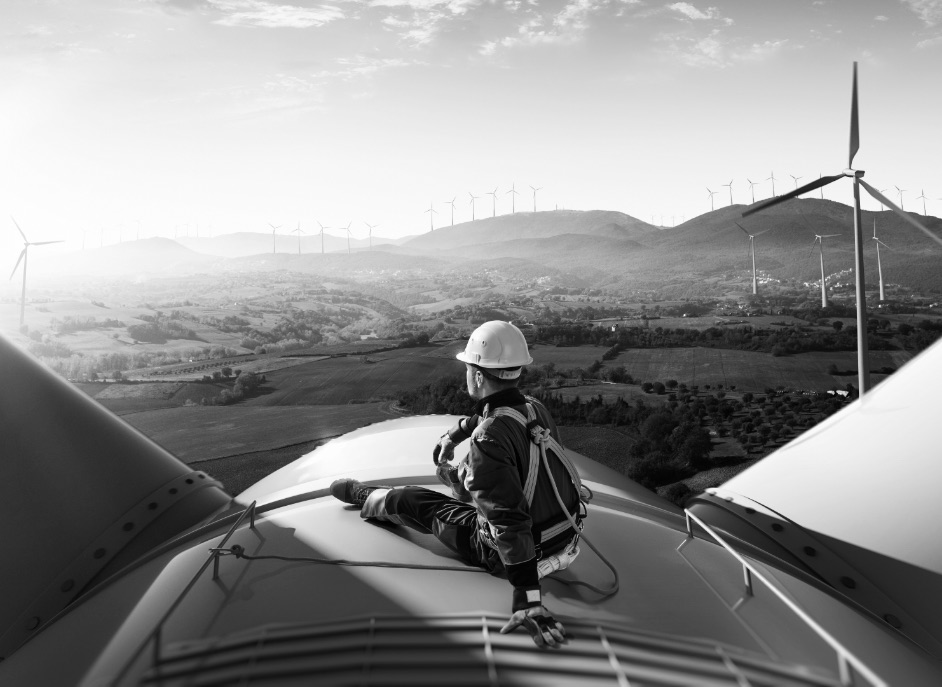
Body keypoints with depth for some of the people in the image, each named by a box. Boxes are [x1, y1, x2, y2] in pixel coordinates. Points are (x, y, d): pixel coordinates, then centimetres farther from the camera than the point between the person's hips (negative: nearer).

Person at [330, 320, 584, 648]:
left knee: (409, 501, 11)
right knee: (467, 472, 29)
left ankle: (363, 496, 43)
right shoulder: (535, 407, -6)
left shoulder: (488, 439, -31)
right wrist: (453, 434, 30)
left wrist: (527, 599, -31)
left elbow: (509, 522, -34)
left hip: (516, 552, -7)